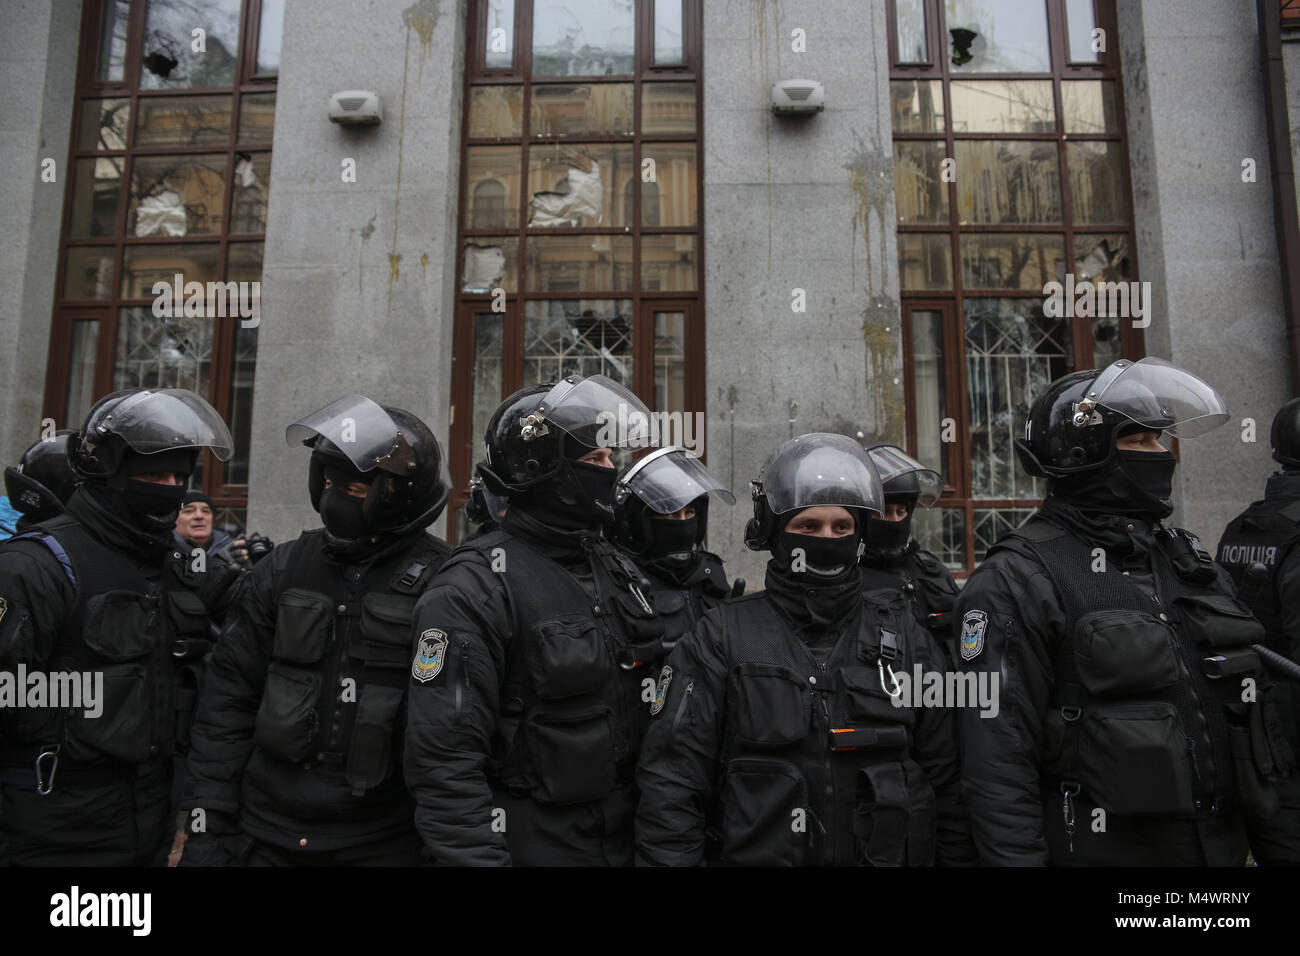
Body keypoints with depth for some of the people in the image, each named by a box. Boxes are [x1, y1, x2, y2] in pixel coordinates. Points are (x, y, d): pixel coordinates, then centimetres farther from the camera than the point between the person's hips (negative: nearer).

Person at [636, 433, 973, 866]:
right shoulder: (721, 638, -8)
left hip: (891, 854, 3)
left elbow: (946, 781, 4)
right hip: (755, 854, -2)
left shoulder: (905, 638, 1)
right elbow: (672, 785, -10)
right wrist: (669, 857, -16)